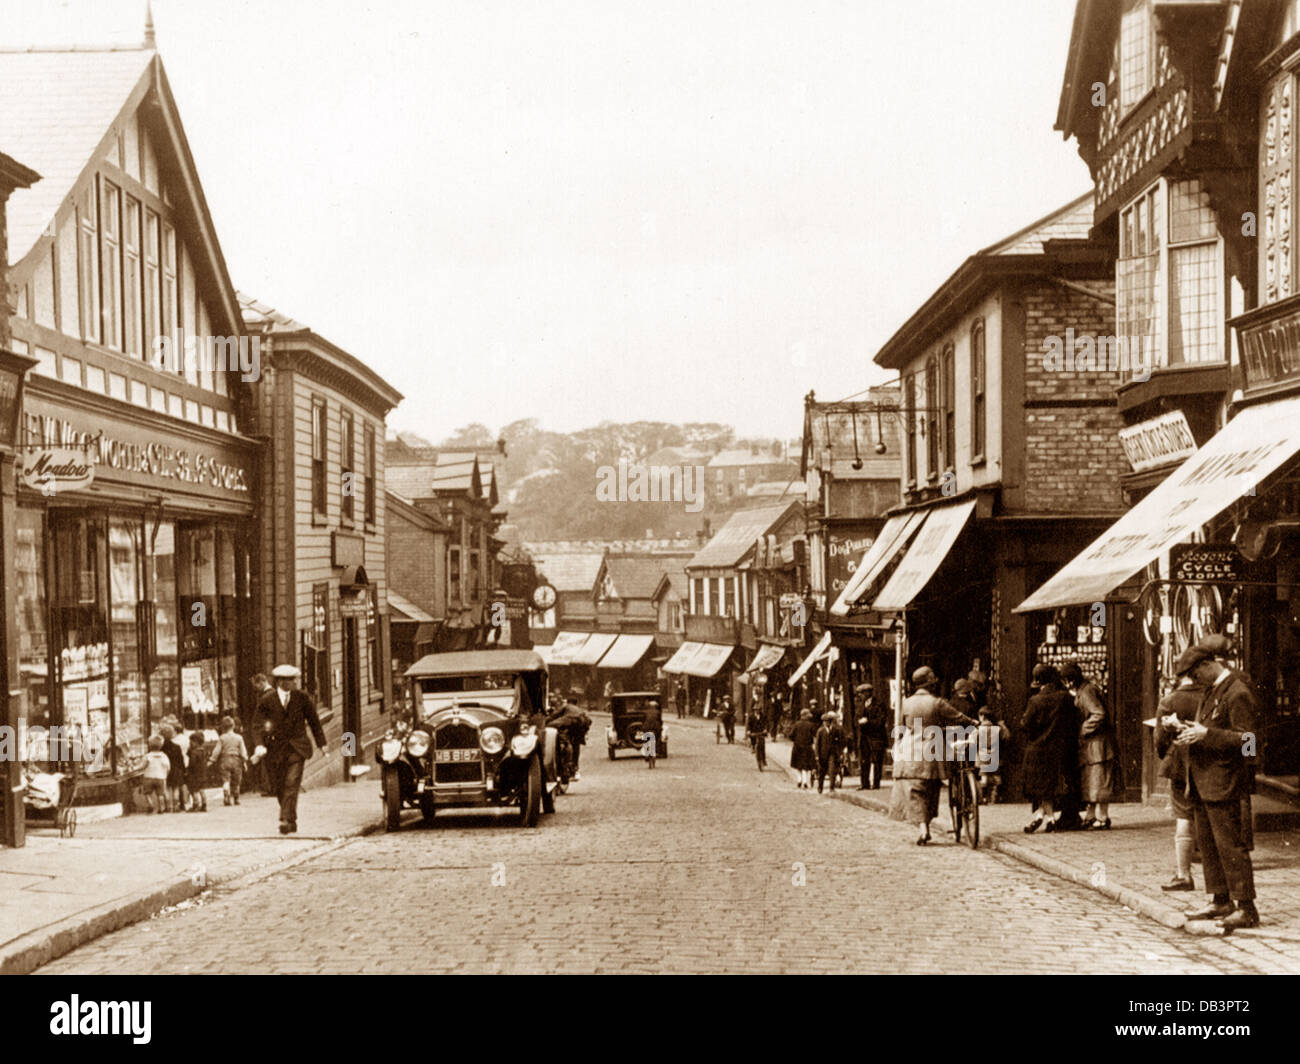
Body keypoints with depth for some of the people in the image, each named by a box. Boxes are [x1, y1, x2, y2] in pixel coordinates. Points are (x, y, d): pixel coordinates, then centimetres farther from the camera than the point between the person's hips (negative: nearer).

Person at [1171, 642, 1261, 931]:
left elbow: (1245, 740, -20)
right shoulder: (1211, 691, 16)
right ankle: (1221, 901, 22)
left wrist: (1206, 734, -25)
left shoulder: (1238, 694, -15)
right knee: (1207, 842, 14)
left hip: (1222, 783, -10)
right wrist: (1188, 729, 8)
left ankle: (1247, 909, -4)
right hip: (1202, 781, 10)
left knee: (1230, 845, -8)